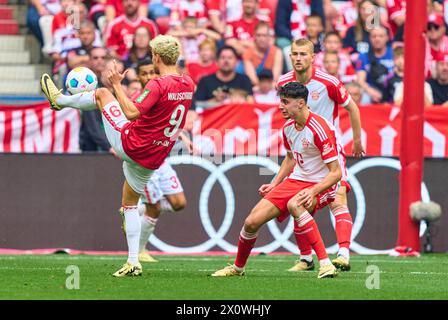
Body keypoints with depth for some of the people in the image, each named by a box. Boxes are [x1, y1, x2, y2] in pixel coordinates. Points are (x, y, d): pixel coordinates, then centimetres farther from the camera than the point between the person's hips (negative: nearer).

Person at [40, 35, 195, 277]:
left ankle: (59, 100, 38)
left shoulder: (158, 85, -23)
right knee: (130, 204, 22)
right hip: (153, 159, 7)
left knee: (102, 93, 14)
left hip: (131, 145, -6)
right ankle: (133, 262, 12)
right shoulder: (188, 85, 2)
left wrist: (117, 85, -21)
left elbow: (132, 112, -30)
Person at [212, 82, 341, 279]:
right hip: (295, 180, 7)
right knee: (252, 222, -4)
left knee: (294, 205, -41)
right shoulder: (288, 128, 3)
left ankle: (325, 264, -41)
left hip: (321, 185, -7)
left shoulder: (320, 129, -22)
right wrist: (274, 184, 16)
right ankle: (237, 267, 24)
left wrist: (313, 191, -34)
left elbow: (336, 172, -22)